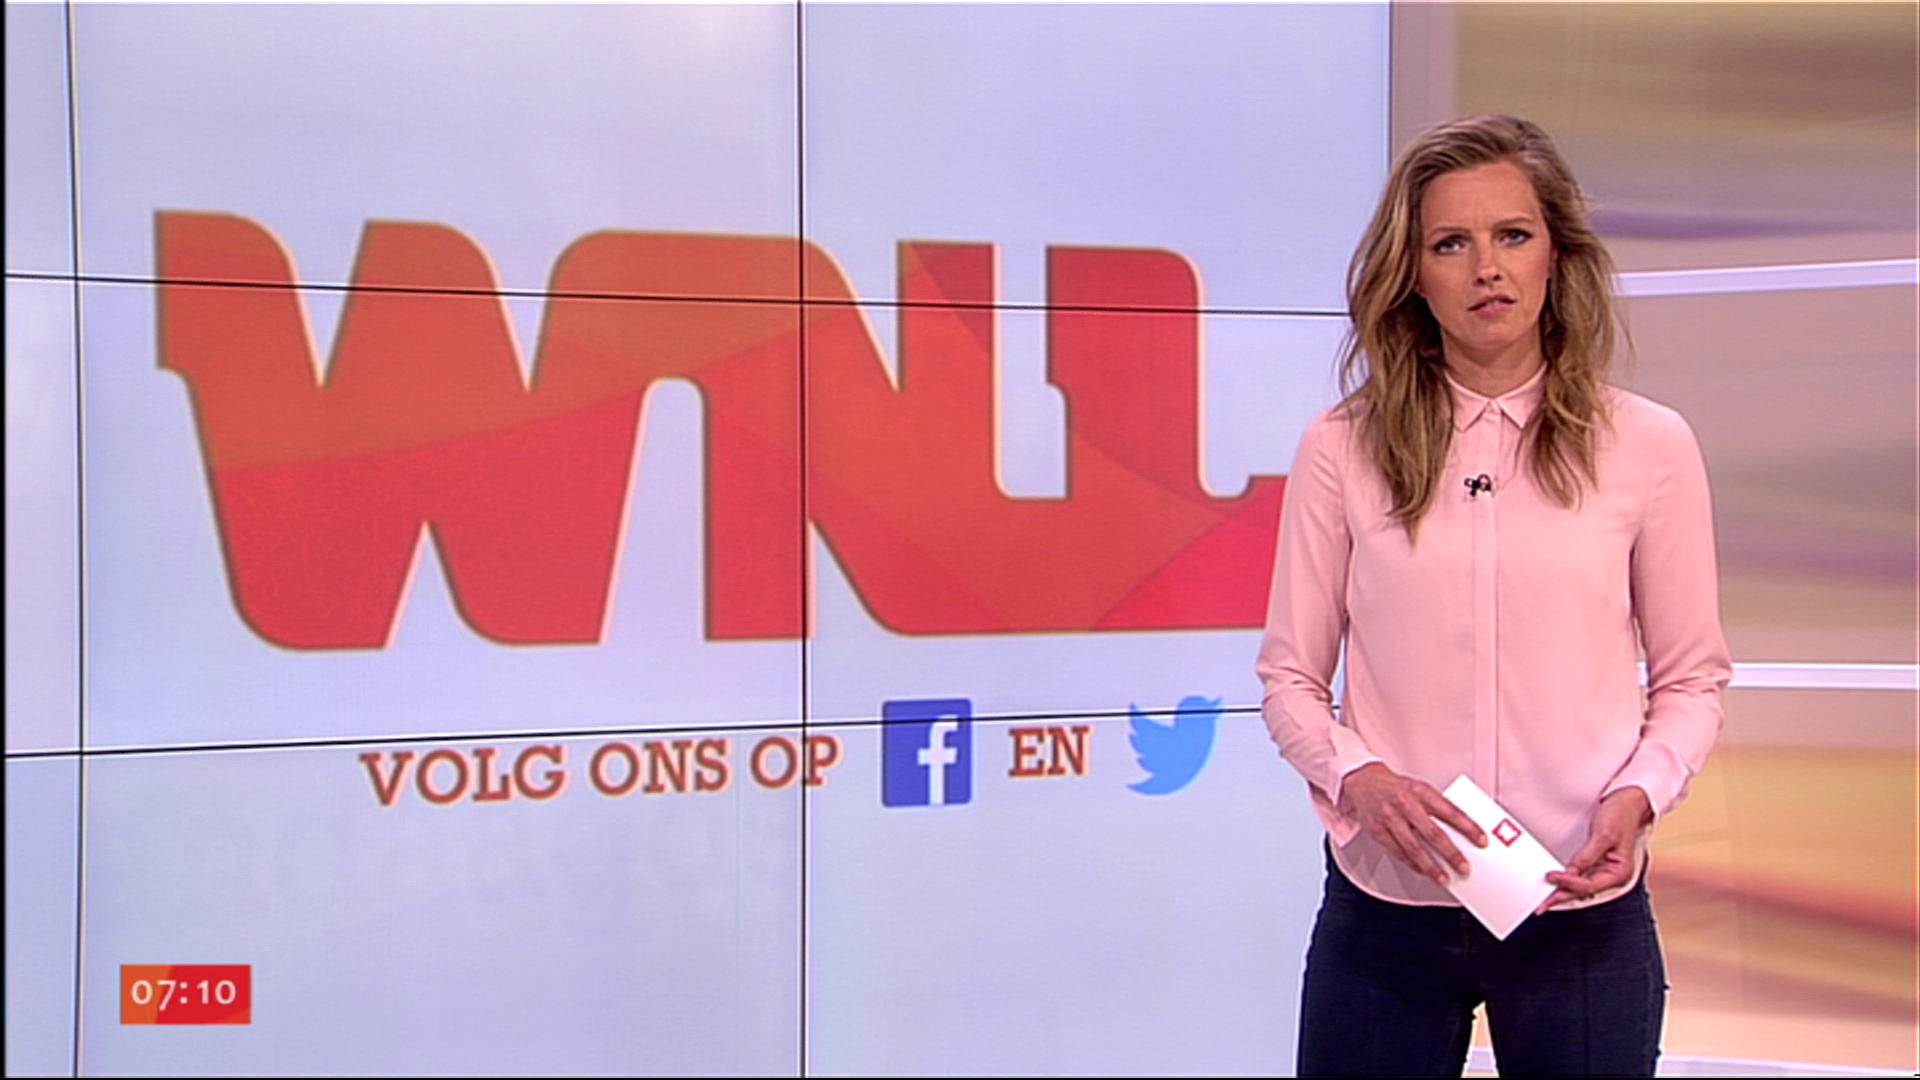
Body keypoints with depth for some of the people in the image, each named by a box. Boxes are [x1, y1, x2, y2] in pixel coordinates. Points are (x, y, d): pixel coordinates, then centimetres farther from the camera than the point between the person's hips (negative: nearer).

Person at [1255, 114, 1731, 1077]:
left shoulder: (1648, 446, 0)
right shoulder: (1341, 449, -1)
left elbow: (1692, 678, 6)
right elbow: (1290, 673, 2)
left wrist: (1637, 796, -12)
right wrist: (1358, 778, -16)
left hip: (1582, 915, 1)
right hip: (1385, 912, 0)